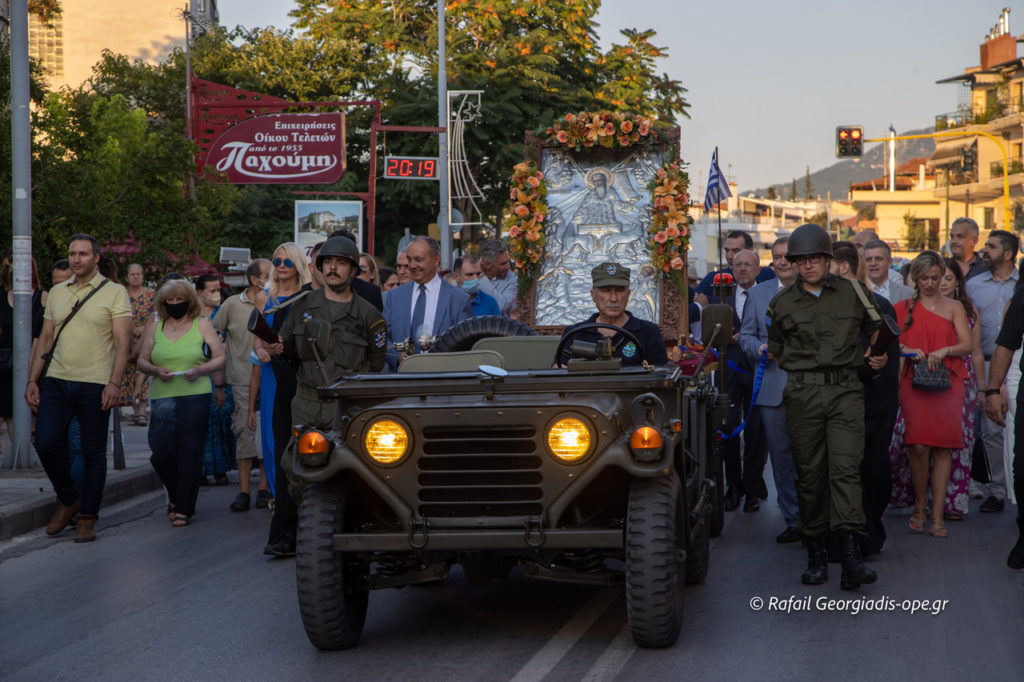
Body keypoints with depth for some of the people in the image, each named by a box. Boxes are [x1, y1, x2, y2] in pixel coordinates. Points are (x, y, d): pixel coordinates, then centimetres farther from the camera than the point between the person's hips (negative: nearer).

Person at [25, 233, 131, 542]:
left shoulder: (114, 293, -1)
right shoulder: (57, 293, 13)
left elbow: (121, 343, -7)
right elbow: (45, 340, 16)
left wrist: (114, 383, -17)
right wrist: (32, 380, 8)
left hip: (94, 386, -4)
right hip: (57, 381, 4)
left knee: (94, 453, 1)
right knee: (46, 443, -6)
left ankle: (87, 517, 10)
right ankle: (67, 500, 16)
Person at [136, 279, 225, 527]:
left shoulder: (202, 325, 7)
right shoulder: (155, 328, 13)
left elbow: (220, 357, 6)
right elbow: (142, 362, 15)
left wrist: (199, 369, -11)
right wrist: (157, 370, -6)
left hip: (195, 396, -2)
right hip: (162, 397, 2)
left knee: (190, 452, -5)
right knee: (161, 451, -7)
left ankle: (183, 508, 3)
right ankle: (175, 495, 21)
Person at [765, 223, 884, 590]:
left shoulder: (851, 292, 9)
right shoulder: (782, 302, 9)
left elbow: (876, 329, 22)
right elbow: (775, 353, 18)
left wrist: (880, 354, 10)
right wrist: (801, 370, 9)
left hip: (845, 390, -1)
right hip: (802, 393, 1)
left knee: (845, 469, -13)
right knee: (809, 474, 3)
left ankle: (851, 556, -22)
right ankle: (816, 555, 12)